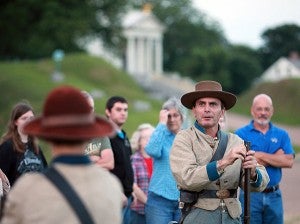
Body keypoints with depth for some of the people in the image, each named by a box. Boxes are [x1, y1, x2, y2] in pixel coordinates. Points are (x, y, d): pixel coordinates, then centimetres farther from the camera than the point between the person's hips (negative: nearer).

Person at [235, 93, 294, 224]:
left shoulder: (281, 135, 8)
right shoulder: (241, 134, -1)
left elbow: (289, 162, -6)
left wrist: (260, 155, -11)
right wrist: (276, 157, -8)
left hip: (274, 195, 3)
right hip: (250, 195, -3)